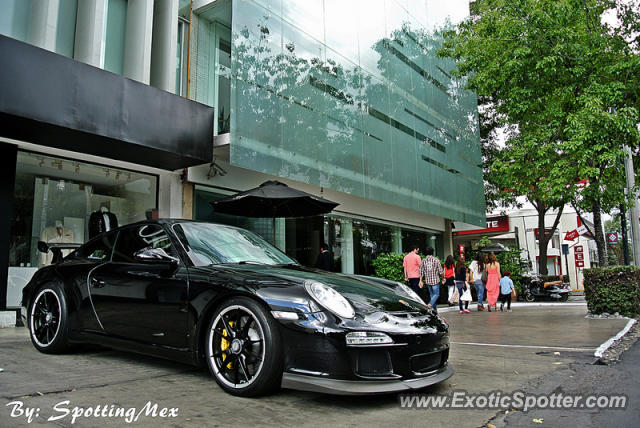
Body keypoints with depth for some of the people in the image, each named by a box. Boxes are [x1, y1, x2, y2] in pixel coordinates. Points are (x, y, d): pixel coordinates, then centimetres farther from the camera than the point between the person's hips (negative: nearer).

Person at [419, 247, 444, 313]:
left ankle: (435, 309, 18)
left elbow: (421, 272, 0)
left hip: (427, 280, 4)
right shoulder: (436, 260, -8)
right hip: (435, 280, -4)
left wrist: (421, 281, 7)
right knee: (436, 294, 4)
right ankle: (430, 305, -19)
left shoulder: (423, 261, 0)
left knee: (432, 294, 14)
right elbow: (441, 271, -6)